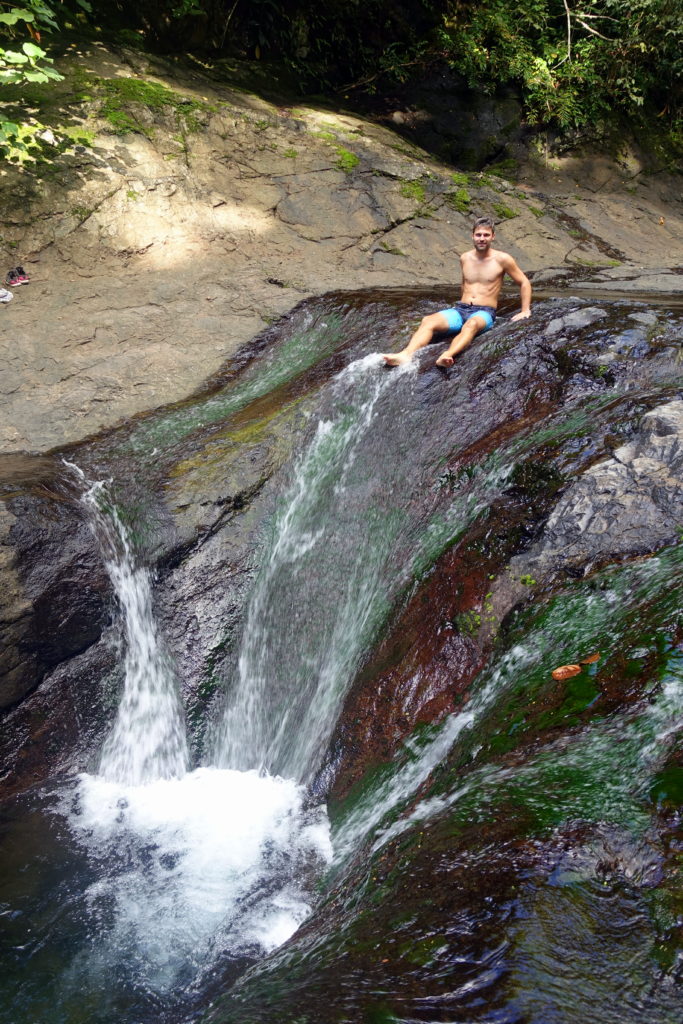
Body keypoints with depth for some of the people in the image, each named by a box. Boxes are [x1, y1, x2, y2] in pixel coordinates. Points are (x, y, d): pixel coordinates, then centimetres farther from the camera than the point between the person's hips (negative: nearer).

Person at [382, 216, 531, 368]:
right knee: (428, 321, -25)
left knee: (471, 324, -42)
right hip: (460, 310, 4)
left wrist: (525, 311, -1)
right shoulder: (465, 258, 12)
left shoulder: (502, 259, 0)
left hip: (484, 313, -4)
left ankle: (447, 356, -68)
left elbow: (524, 283, 7)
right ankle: (406, 355, -46)